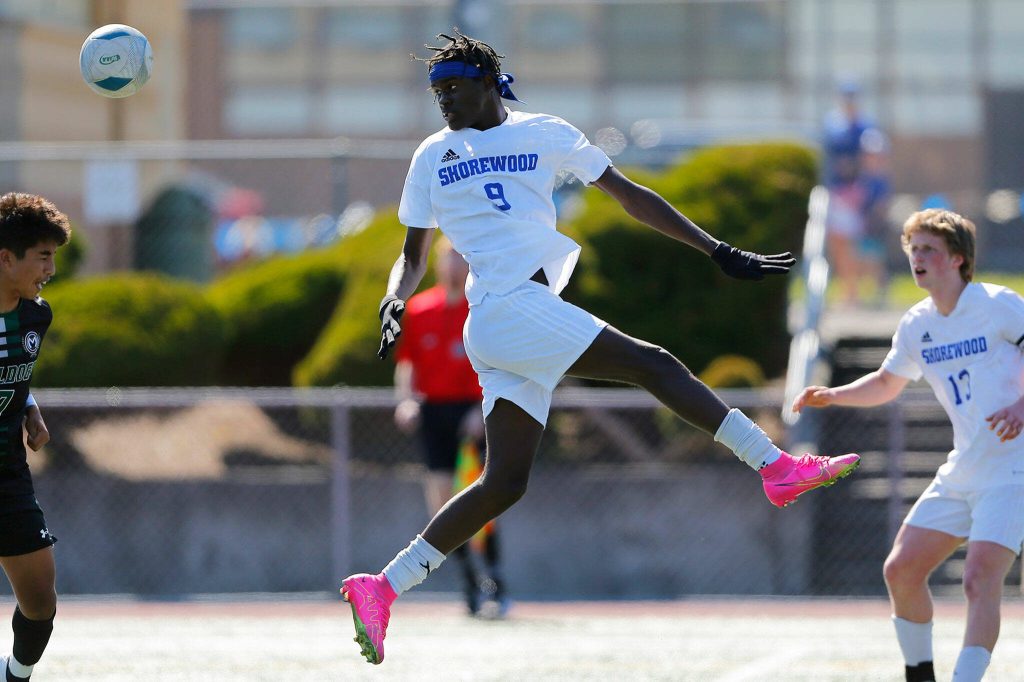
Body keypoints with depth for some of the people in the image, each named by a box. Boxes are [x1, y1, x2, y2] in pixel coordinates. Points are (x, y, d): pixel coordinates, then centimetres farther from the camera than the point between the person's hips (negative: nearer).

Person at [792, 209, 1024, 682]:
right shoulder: (917, 326, 8)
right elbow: (886, 383, 25)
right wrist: (833, 396, 9)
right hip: (960, 474, 7)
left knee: (979, 581, -22)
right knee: (901, 571, 2)